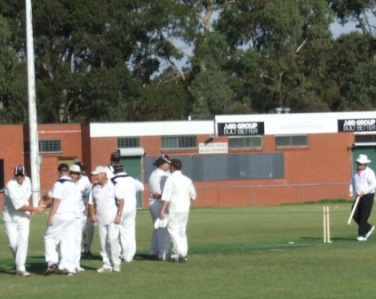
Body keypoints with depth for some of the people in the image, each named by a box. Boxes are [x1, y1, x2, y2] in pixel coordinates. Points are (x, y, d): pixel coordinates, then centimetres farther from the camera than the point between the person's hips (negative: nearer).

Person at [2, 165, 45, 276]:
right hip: (10, 217, -3)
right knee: (13, 243, -4)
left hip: (23, 217, 3)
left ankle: (20, 267, -17)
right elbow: (19, 206, -26)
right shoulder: (10, 186, -23)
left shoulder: (27, 181, -3)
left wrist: (30, 211, 17)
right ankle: (19, 262, 23)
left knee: (23, 240, -13)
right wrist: (35, 209, -23)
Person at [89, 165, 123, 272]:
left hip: (112, 219, -5)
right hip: (100, 219, 5)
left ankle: (116, 263, -5)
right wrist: (92, 214, 0)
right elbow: (91, 203, 15)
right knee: (103, 242, 5)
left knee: (112, 239, -14)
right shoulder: (95, 187, 9)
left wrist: (118, 215, -14)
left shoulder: (113, 185, -5)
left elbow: (121, 200, -7)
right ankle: (107, 264, 9)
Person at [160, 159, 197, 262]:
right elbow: (193, 196, 18)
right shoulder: (187, 179, 12)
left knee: (173, 230, -4)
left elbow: (166, 196, -16)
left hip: (175, 209, -7)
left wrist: (162, 210, -18)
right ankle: (183, 254, 8)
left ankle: (180, 253, -17)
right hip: (185, 209, 7)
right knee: (182, 232, 12)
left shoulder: (171, 179, -7)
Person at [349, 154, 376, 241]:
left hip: (368, 196, -7)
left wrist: (364, 191, -23)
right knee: (355, 216, 2)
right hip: (359, 197, 7)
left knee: (364, 216, -9)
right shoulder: (356, 173, 12)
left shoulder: (369, 172, -10)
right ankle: (369, 228, 22)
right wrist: (351, 191, 2)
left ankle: (362, 235, -3)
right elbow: (352, 182, 21)